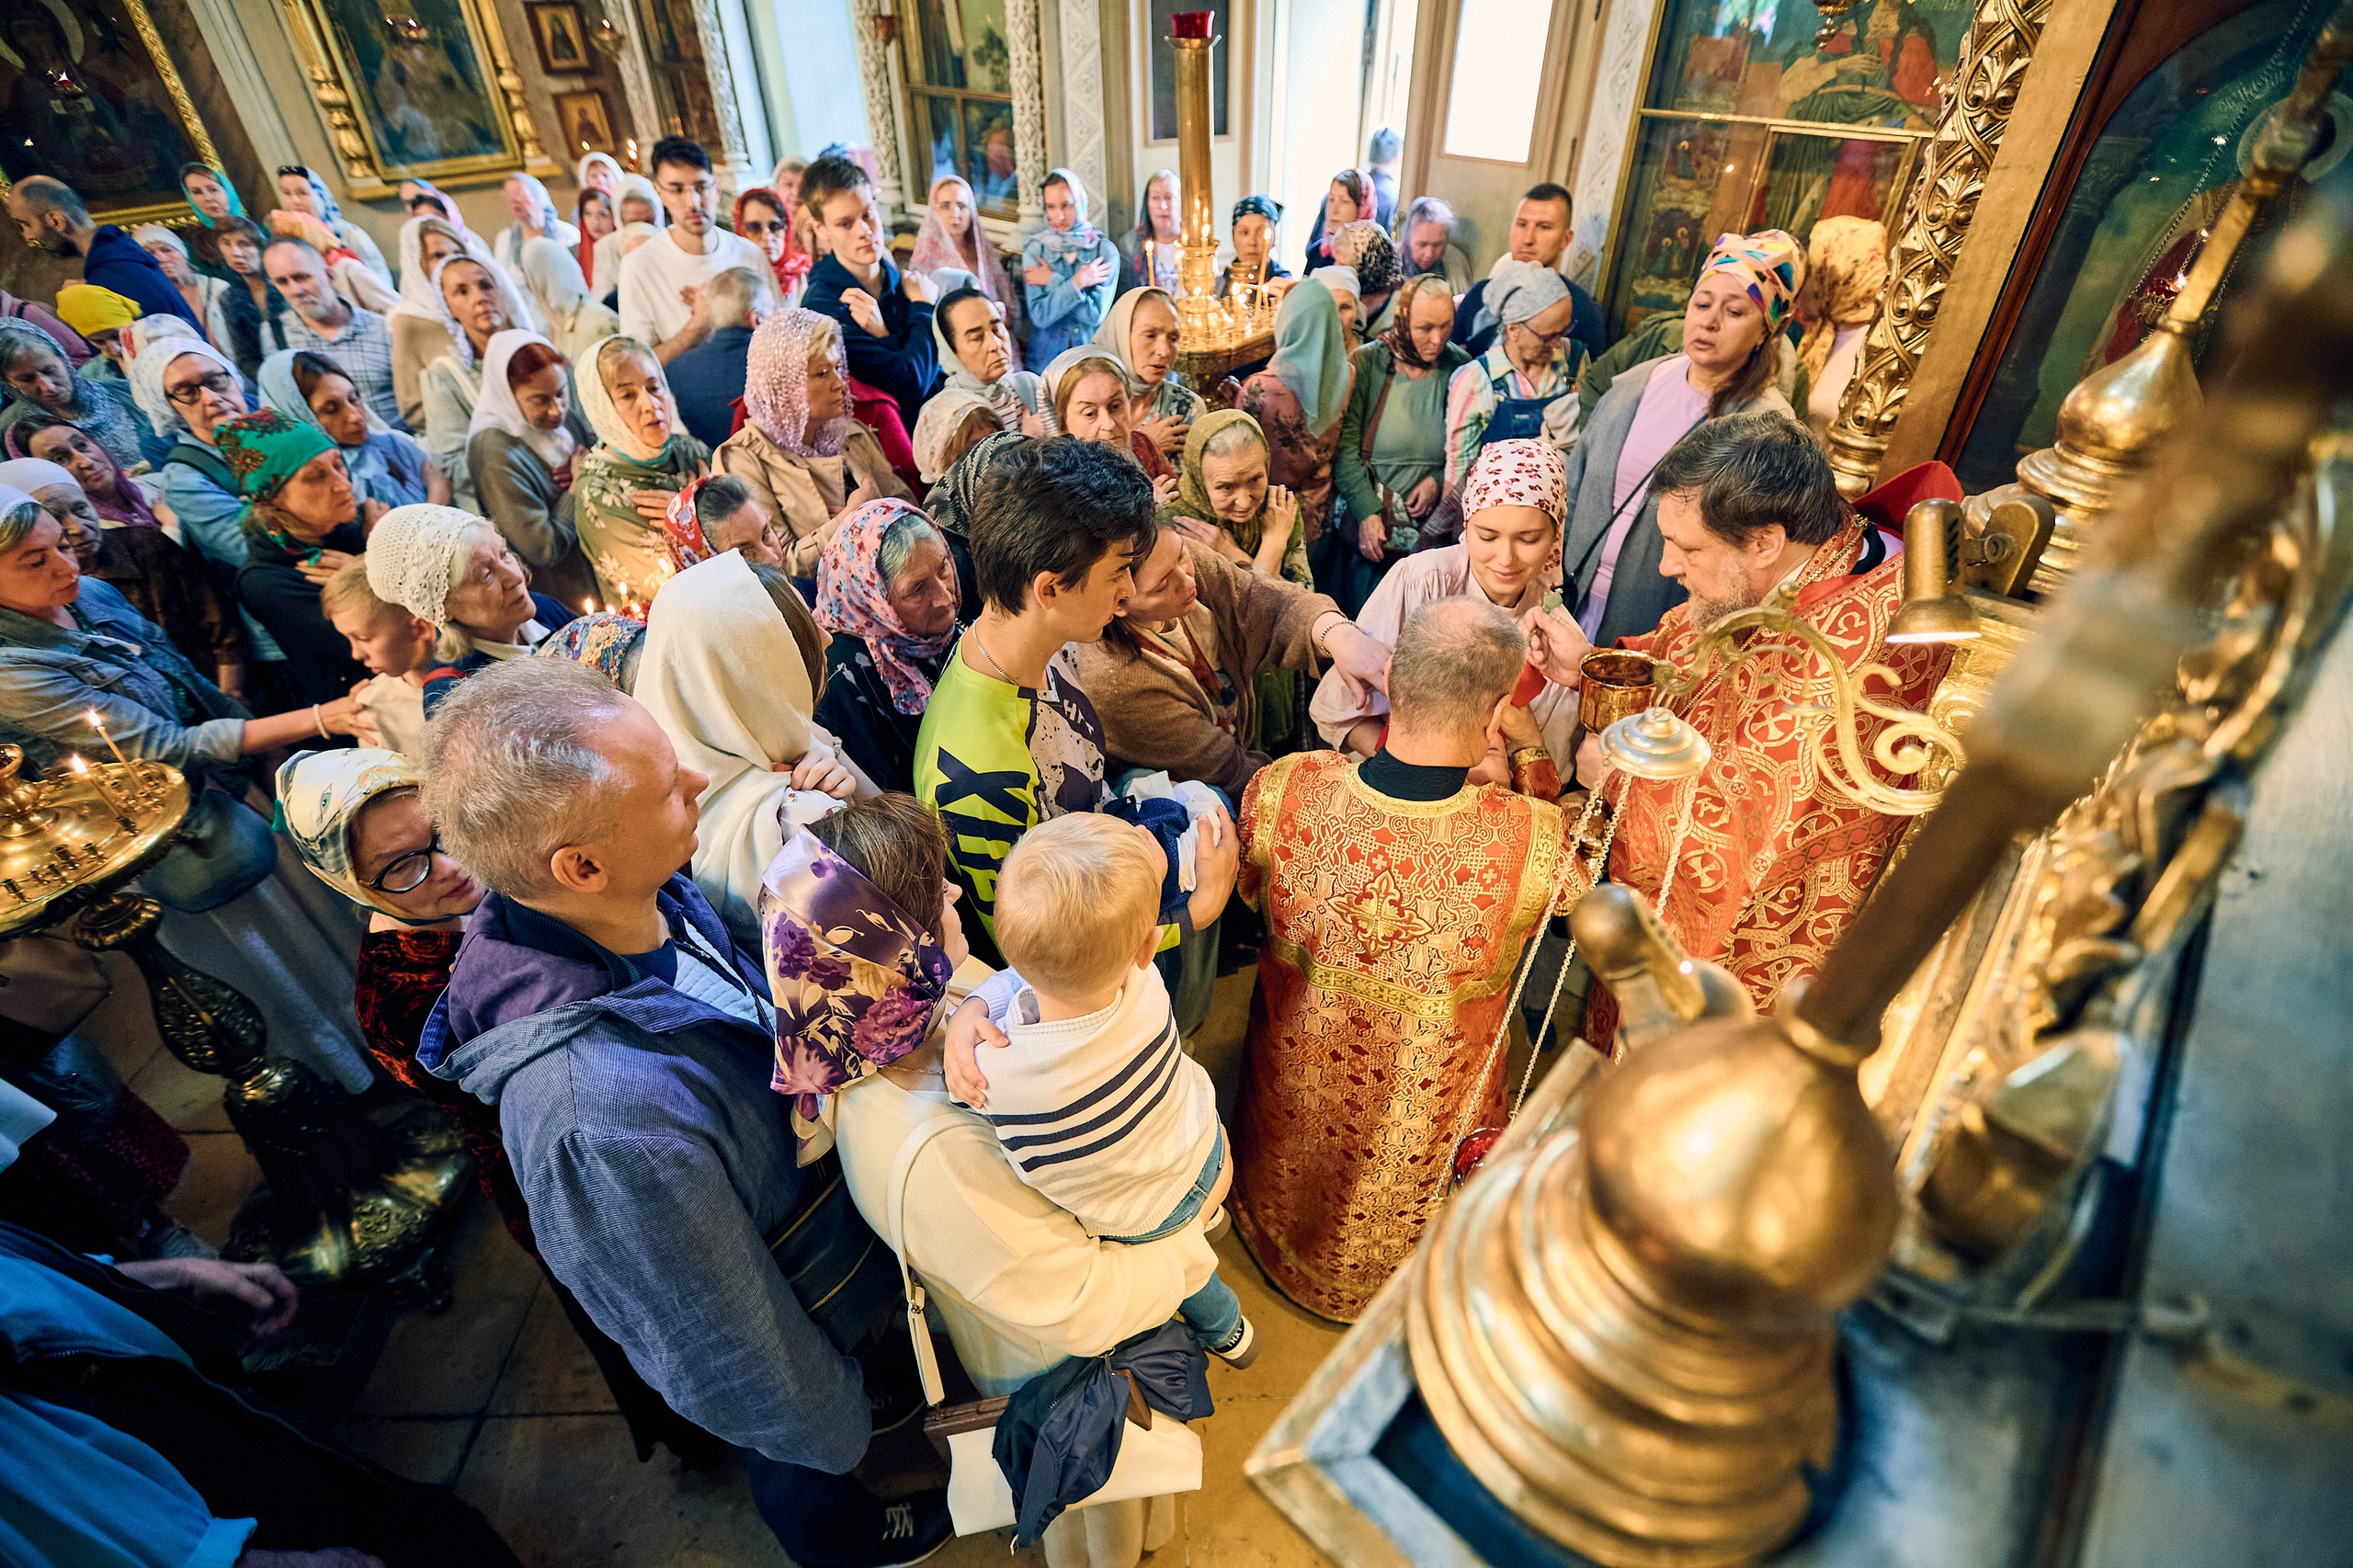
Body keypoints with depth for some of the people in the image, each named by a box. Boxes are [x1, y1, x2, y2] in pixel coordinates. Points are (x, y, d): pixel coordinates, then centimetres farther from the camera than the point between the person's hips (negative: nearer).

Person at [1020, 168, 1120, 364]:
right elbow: (1040, 316, -9)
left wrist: (1052, 281, -6)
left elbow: (1096, 314, -9)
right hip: (1046, 358, 0)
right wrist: (1077, 282, -13)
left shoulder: (1106, 250, 2)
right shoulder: (1034, 250, 3)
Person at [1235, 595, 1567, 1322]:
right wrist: (1532, 754, -2)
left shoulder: (1279, 791, -33)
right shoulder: (1534, 840, -38)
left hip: (1292, 1099, 1)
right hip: (1426, 1142, 0)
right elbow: (1571, 878, -10)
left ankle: (1285, 1254, 70)